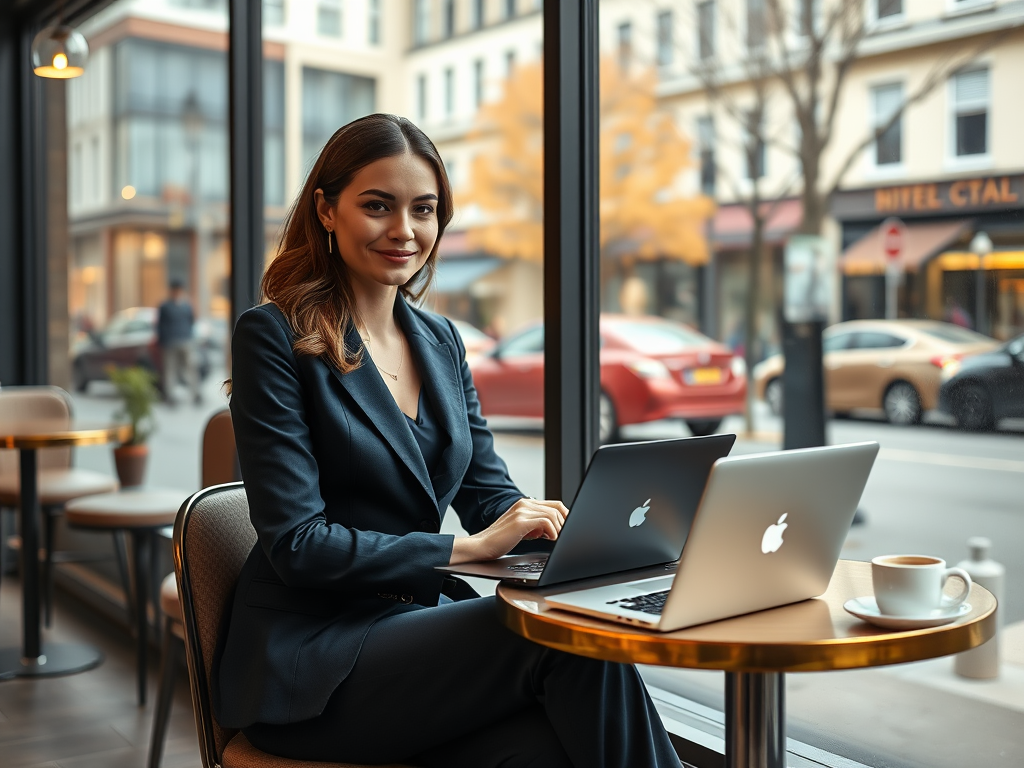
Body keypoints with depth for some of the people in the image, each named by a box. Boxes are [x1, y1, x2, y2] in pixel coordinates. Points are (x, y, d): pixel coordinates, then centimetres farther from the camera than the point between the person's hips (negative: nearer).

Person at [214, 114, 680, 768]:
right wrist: (469, 549, -18)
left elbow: (488, 491, 13)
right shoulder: (274, 338, -7)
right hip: (310, 658, -5)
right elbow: (299, 544, -13)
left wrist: (532, 517, -10)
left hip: (420, 625, 5)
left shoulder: (440, 340, 13)